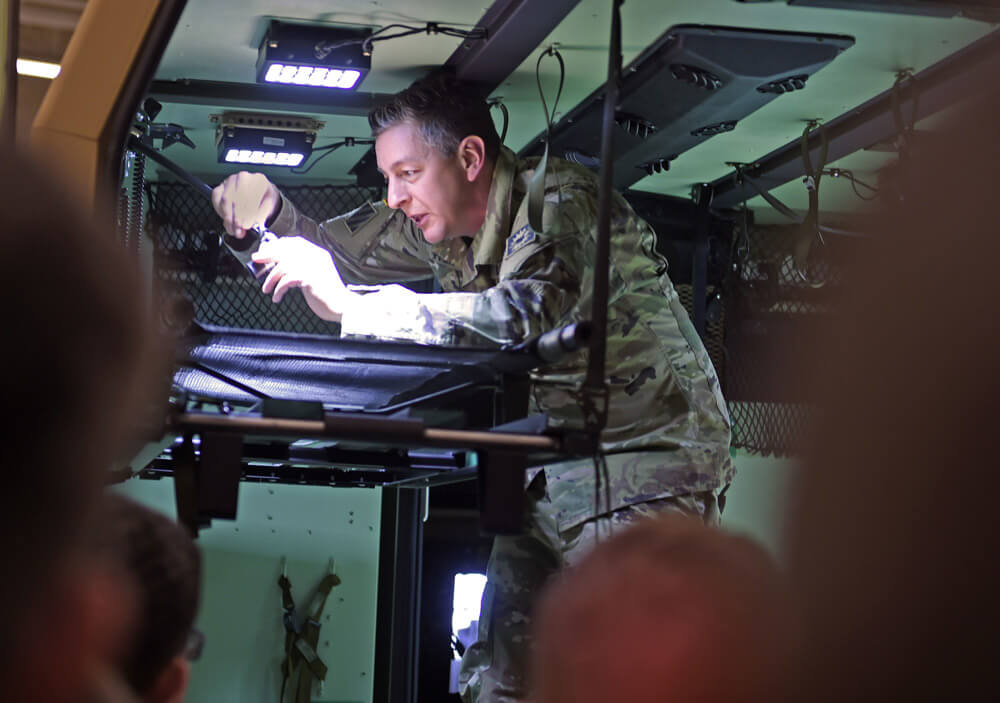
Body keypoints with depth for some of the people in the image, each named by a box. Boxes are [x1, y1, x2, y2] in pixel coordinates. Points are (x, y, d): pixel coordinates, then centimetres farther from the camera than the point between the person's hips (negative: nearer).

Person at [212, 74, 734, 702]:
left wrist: (347, 305, -37)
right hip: (551, 475, 8)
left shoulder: (560, 199, -18)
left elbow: (530, 318, -37)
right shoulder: (439, 224, 6)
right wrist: (270, 210, -2)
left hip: (646, 457, -8)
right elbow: (342, 251, 21)